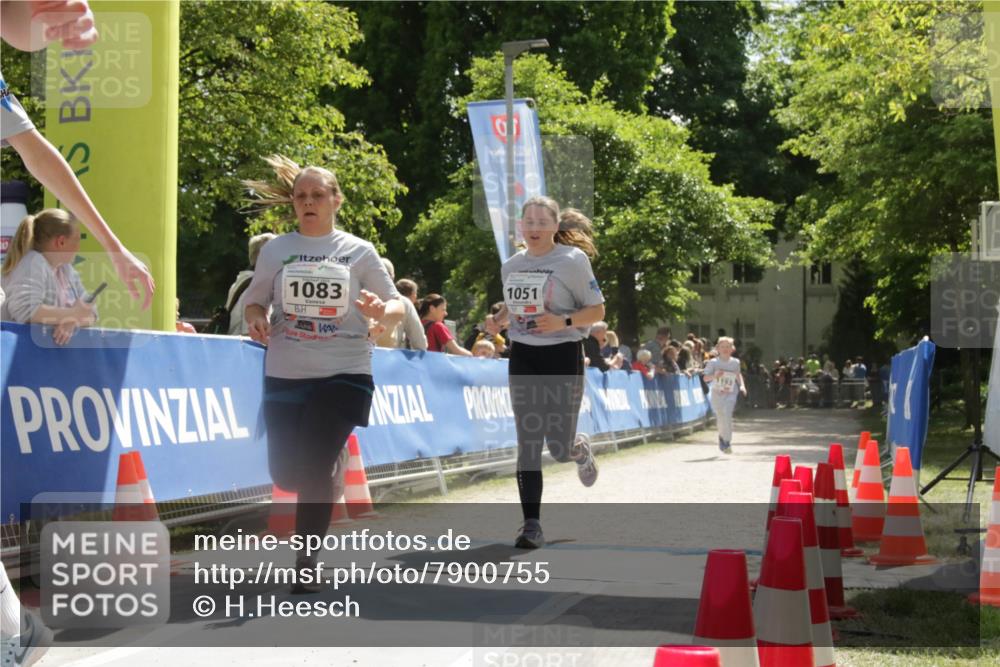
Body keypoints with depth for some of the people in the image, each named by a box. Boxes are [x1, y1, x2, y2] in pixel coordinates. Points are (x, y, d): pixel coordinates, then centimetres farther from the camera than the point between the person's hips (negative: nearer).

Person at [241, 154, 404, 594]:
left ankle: (306, 563, 2)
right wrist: (256, 319, -10)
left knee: (315, 468, -11)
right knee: (286, 474, 2)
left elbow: (397, 307, 3)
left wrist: (382, 311, -20)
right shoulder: (276, 250, 6)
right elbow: (254, 301, 13)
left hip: (343, 374, -2)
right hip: (285, 375, 3)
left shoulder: (358, 252, 2)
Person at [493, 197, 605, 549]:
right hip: (523, 358, 4)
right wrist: (494, 321, 2)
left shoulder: (573, 260, -7)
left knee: (559, 447, -1)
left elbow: (597, 311, -6)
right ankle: (531, 524, -1)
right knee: (528, 445, -4)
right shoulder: (511, 265, 8)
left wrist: (563, 322, -23)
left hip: (562, 357, -4)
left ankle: (580, 448, 37)